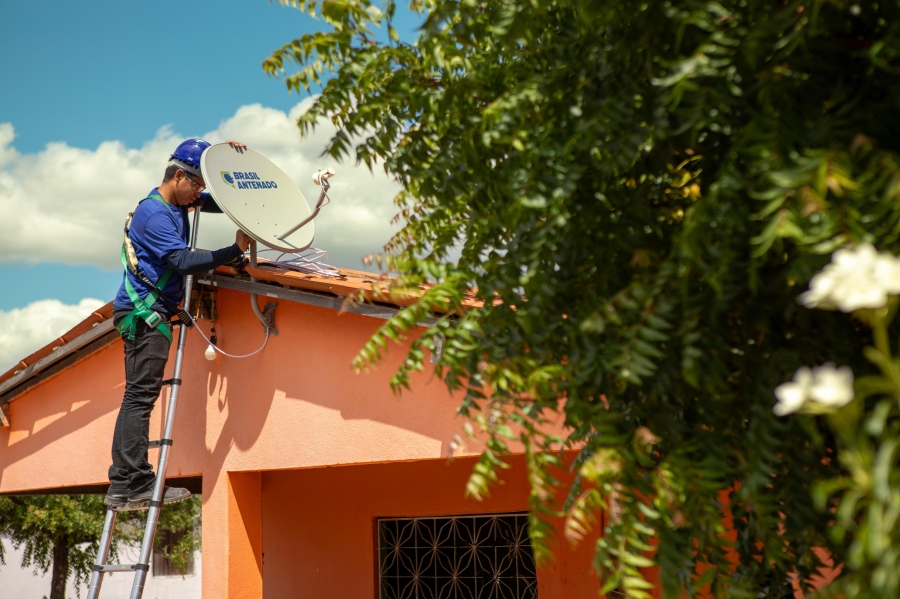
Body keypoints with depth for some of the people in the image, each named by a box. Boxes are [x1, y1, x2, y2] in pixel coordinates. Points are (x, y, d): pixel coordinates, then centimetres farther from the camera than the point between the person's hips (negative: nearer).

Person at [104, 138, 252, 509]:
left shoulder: (179, 203, 14)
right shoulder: (153, 213, -15)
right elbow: (183, 261, -24)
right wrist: (235, 251, -26)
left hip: (148, 312, 10)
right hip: (144, 311, -10)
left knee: (138, 397, 8)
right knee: (141, 395, -12)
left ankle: (122, 485, 12)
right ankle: (137, 485, -12)